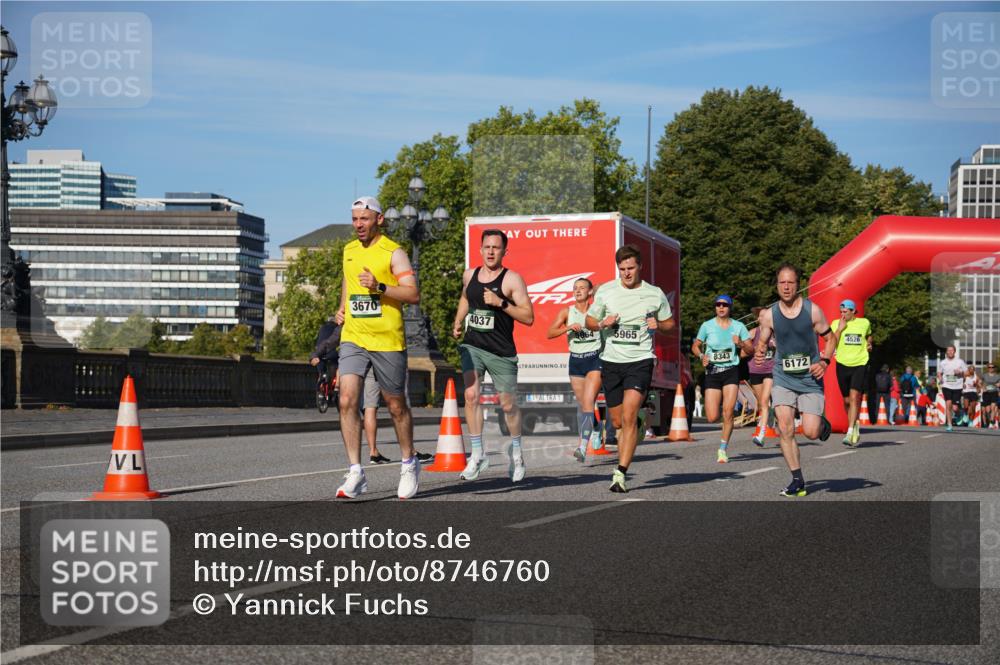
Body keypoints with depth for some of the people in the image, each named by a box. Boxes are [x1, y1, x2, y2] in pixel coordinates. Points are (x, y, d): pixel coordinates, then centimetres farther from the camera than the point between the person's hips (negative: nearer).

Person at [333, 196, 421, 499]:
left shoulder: (393, 253, -6)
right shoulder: (349, 250, 12)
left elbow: (414, 294, -14)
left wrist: (380, 287, -26)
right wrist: (342, 306, 14)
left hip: (388, 341, -4)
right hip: (353, 338, 4)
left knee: (396, 406, 9)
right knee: (347, 401, -14)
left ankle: (409, 464, 31)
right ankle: (356, 473, -12)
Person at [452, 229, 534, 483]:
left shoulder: (512, 279, -7)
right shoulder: (469, 275, 7)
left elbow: (528, 317, -12)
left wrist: (501, 303, -22)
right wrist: (458, 322, 21)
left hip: (501, 351, -3)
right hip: (472, 345, 3)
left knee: (508, 405, 7)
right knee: (471, 395, -16)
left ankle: (516, 449, 32)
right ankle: (478, 454, -9)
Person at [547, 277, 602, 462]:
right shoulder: (566, 312, 4)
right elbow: (550, 333, -4)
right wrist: (568, 327, -18)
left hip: (595, 359, -4)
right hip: (575, 360, 4)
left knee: (588, 402, -16)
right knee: (582, 404, 10)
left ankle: (583, 447, -24)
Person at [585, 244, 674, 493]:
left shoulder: (655, 295, 2)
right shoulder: (605, 291, 3)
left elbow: (669, 323, 15)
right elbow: (590, 320, 13)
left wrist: (657, 325, -8)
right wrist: (603, 323, -9)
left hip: (640, 361, -3)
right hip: (611, 361, 3)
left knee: (628, 418, -17)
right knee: (618, 422, 9)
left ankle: (620, 473, -19)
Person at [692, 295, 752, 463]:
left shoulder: (738, 326, 4)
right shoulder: (707, 326, 4)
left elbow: (751, 349, 5)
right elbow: (695, 346, 11)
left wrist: (741, 344, -16)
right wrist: (701, 356, -9)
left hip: (731, 371, -1)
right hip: (712, 372, 1)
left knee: (728, 411, -14)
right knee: (712, 418, -6)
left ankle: (723, 449, 0)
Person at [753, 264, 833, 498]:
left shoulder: (812, 310, -7)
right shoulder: (769, 315, -3)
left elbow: (830, 338, 4)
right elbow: (762, 343, 9)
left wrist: (824, 361, -12)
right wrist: (758, 353, -15)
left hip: (810, 379, -2)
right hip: (783, 379, 2)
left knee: (811, 433, -8)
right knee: (785, 429, -11)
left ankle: (822, 423, 31)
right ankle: (797, 480, 1)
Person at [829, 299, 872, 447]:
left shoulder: (864, 323, 6)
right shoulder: (836, 324, 3)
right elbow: (831, 343, -7)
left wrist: (869, 344, 8)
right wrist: (840, 328, -13)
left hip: (860, 364, -2)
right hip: (842, 364, 2)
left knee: (854, 397, -15)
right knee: (847, 400, 9)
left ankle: (850, 433, -19)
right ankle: (855, 426, 33)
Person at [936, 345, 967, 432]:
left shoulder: (960, 362, 2)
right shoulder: (942, 362, 6)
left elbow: (966, 374, 8)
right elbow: (939, 373, 17)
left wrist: (960, 373, -13)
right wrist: (940, 379, -4)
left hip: (957, 387, 0)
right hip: (946, 386, 0)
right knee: (948, 404, -16)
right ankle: (949, 425, -12)